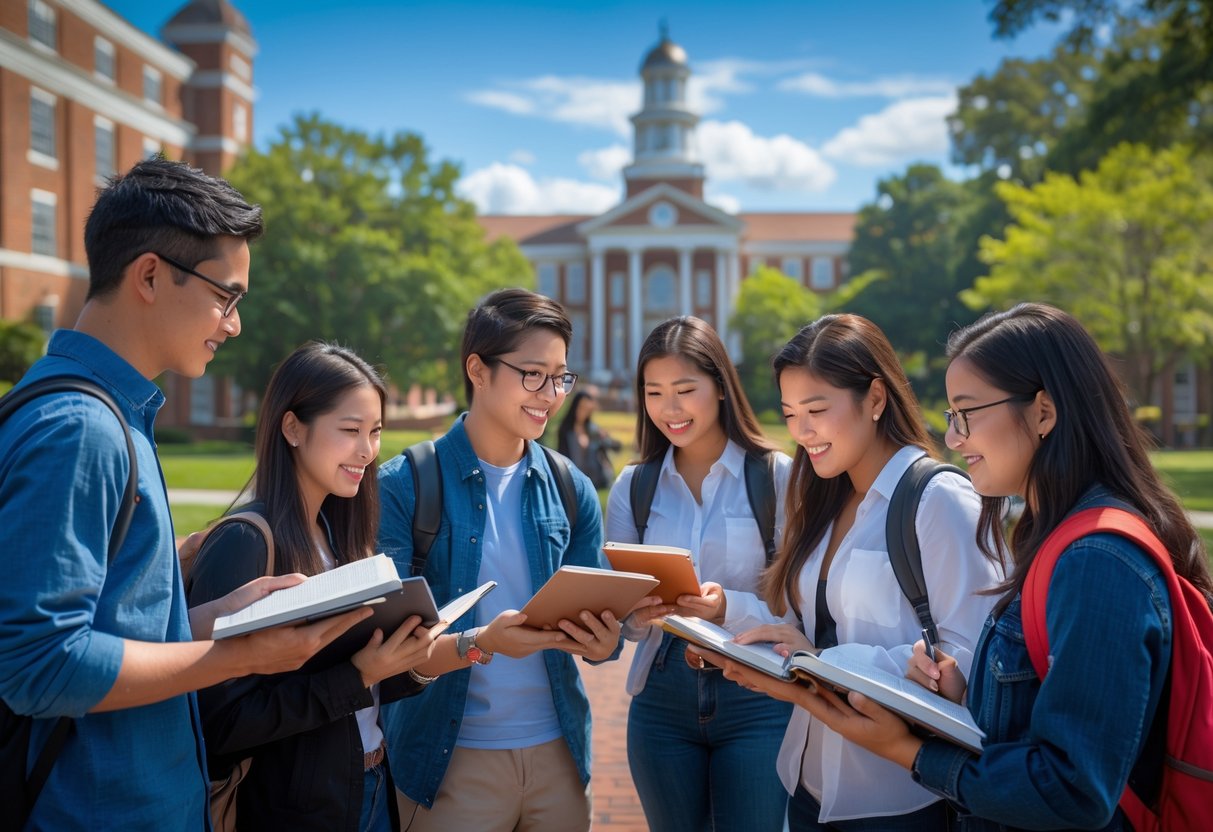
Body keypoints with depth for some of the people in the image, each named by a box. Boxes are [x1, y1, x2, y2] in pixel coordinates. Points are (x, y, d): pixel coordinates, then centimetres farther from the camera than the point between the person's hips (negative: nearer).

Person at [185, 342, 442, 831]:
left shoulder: (341, 535, 4)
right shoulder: (243, 543, -18)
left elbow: (364, 694, 9)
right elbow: (220, 721, -22)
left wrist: (408, 662, -9)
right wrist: (357, 676, -24)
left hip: (371, 791, 7)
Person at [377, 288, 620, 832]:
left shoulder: (572, 490, 3)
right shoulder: (404, 485, -10)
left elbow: (595, 617, 6)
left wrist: (603, 641, -16)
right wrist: (480, 644, -28)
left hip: (558, 749, 4)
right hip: (451, 759, -4)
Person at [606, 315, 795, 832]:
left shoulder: (778, 476, -6)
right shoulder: (633, 488, 5)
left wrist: (730, 608, -25)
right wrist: (639, 614, -16)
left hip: (756, 701, -3)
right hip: (662, 697, 3)